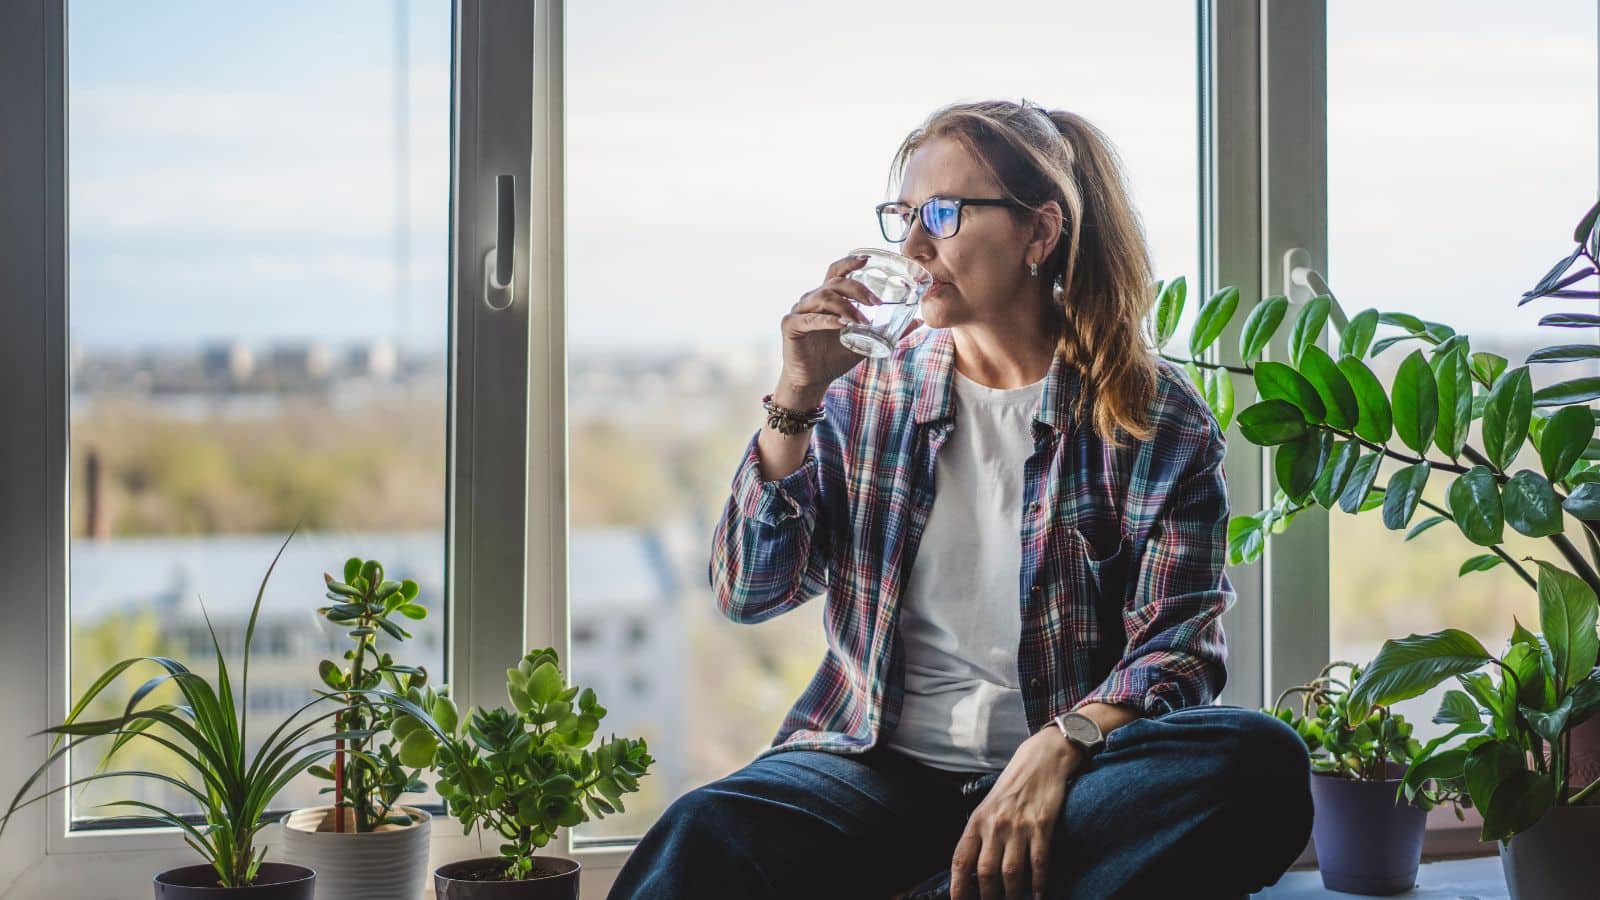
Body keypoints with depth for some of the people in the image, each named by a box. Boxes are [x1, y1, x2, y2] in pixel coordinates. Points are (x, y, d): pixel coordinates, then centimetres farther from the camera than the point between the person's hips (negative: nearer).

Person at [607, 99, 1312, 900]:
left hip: (1054, 774, 2)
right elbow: (747, 592, 5)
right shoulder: (868, 388, 10)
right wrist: (796, 399, -7)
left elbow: (1178, 640, -4)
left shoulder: (1153, 414, 2)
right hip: (875, 765, -1)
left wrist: (1062, 744, -24)